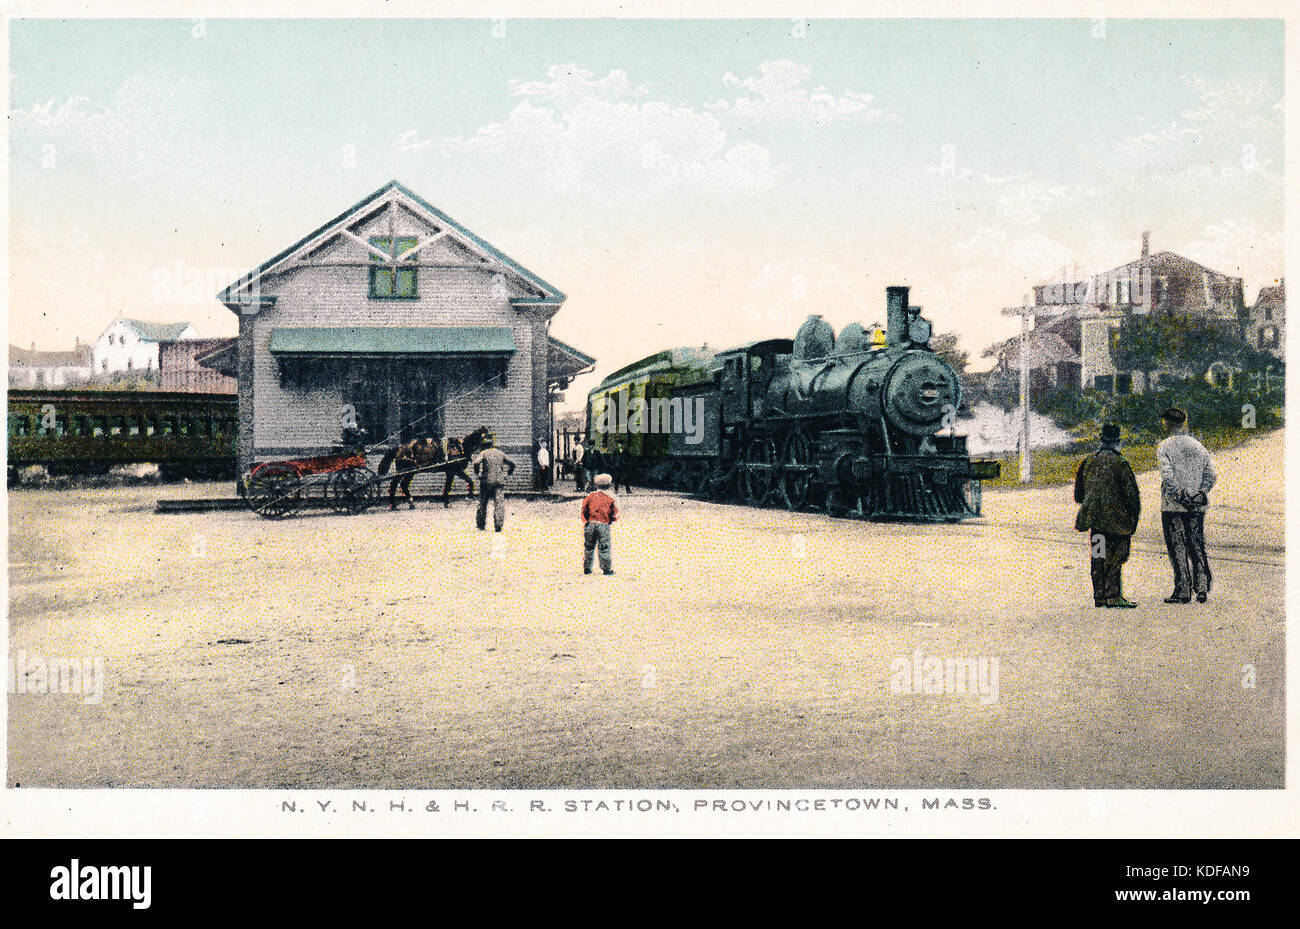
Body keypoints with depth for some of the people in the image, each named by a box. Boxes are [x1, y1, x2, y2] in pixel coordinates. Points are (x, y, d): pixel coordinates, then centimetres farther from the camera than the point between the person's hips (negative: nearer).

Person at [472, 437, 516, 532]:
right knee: (499, 504, -2)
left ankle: (481, 525, 17)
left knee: (482, 503, 12)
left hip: (486, 481, -1)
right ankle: (498, 526, -12)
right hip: (499, 481, 1)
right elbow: (512, 464, 9)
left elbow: (476, 462, -15)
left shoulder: (483, 453, 1)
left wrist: (477, 473, -1)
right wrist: (508, 474, 18)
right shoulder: (501, 453, 11)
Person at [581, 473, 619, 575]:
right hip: (604, 525, -2)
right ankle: (607, 569, -1)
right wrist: (610, 522, 15)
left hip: (590, 524, 2)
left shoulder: (591, 495, 5)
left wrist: (585, 521, 16)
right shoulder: (610, 497, 0)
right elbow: (615, 514, 0)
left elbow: (584, 510, 6)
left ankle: (587, 568, 14)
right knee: (604, 548, 2)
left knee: (589, 547, 12)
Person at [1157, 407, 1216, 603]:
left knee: (1178, 549, 0)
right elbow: (1212, 475, 4)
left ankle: (1183, 592, 1)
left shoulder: (1164, 447, -7)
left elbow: (1167, 475, -20)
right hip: (1197, 507, 5)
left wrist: (1178, 495, -13)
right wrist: (1199, 493, 5)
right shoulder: (1198, 446, 9)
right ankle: (1202, 588, 8)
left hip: (1173, 506, -4)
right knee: (1197, 546, 12)